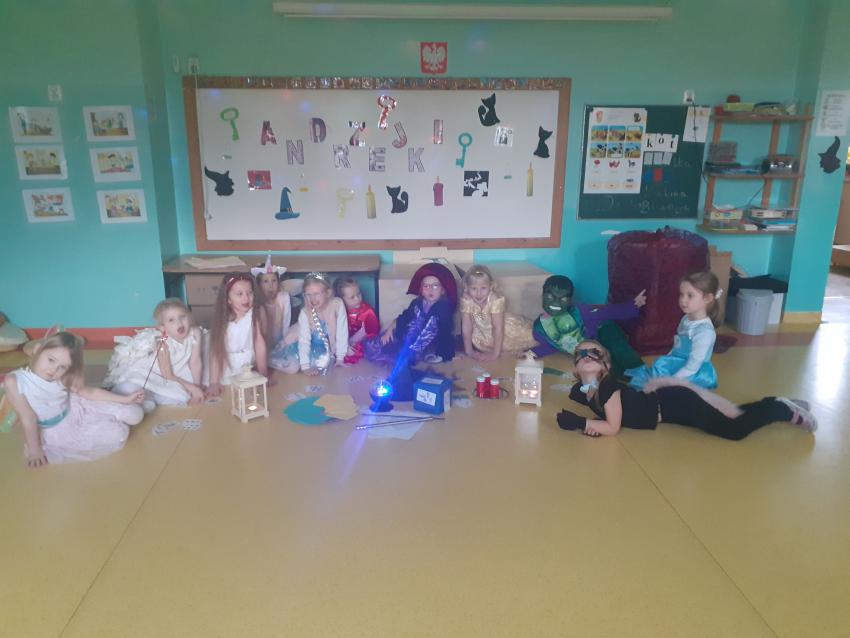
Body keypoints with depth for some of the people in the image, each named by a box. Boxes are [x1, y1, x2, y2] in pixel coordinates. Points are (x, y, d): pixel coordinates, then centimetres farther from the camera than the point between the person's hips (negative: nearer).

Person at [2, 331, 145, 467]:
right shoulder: (14, 381, -26)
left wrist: (126, 399, -4)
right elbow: (28, 418, -20)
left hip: (76, 410, 3)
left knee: (134, 414, -4)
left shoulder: (62, 378, -14)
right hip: (57, 432, -3)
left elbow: (89, 392, -3)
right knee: (119, 434, -16)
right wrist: (35, 450, -11)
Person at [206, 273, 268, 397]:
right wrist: (214, 382, -15)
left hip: (248, 369, 0)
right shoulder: (222, 319, -9)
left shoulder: (255, 314, -13)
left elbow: (260, 343, -13)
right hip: (226, 372, 1)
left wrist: (264, 374, -15)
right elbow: (216, 350, -10)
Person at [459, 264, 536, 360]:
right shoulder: (466, 300, -25)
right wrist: (469, 351, -18)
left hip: (506, 331, -3)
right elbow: (466, 326, -19)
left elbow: (498, 328, -30)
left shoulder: (496, 300, -32)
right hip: (483, 333, 3)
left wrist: (495, 354, -30)